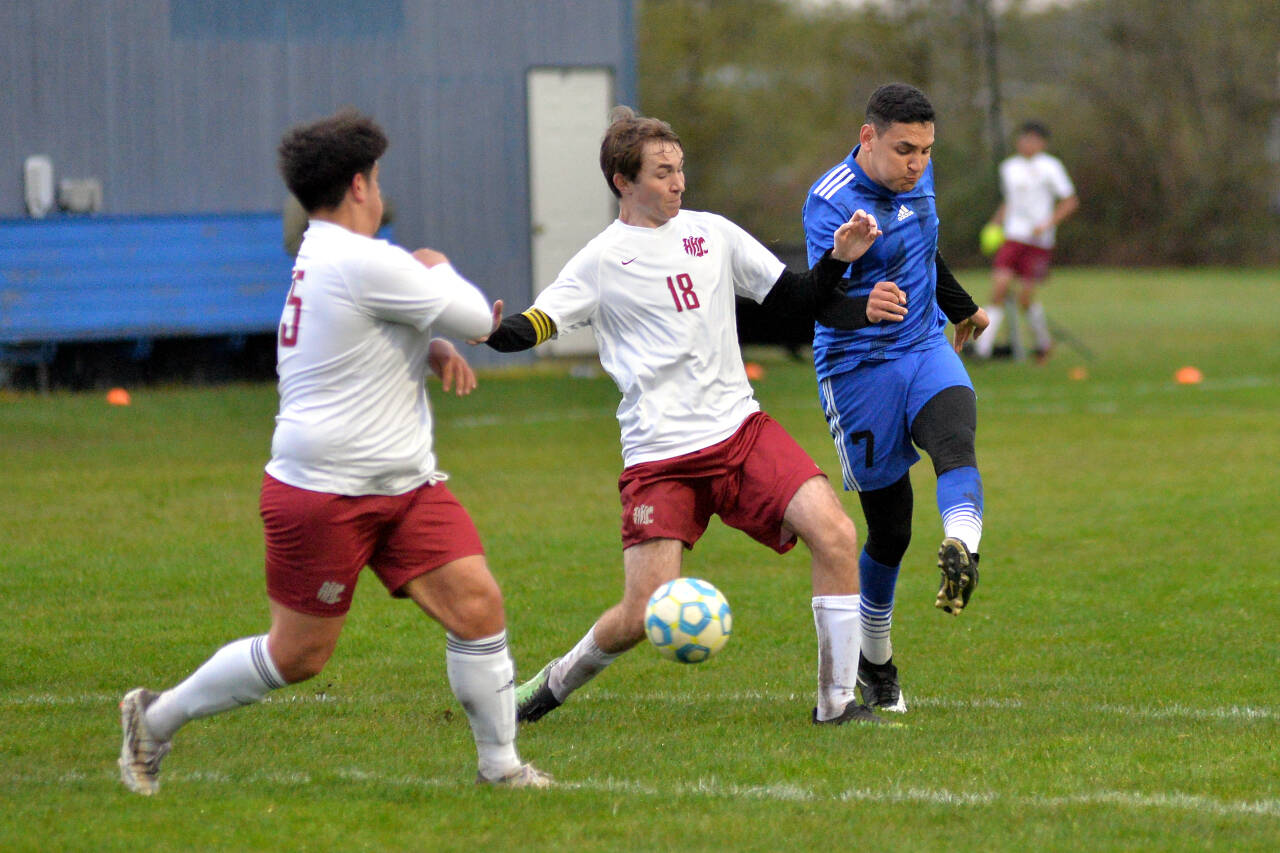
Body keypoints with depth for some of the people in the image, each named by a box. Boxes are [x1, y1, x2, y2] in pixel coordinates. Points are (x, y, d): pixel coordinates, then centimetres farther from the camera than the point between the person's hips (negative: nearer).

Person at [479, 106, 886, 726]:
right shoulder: (602, 261, -1)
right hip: (659, 457, -4)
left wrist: (839, 259, -1)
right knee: (643, 617, -9)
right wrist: (493, 332, -30)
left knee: (835, 534, -17)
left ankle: (837, 700, -6)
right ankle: (558, 682, 23)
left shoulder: (711, 233, 11)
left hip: (740, 429, 4)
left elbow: (796, 297, 16)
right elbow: (535, 324, -9)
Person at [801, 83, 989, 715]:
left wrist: (961, 308, 41)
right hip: (859, 370, -5)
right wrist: (864, 308, -50)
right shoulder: (830, 203, -17)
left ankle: (961, 552, -57)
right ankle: (874, 661, 22)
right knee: (889, 526, 0)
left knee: (955, 434, -30)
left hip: (925, 348, 5)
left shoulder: (916, 176, 6)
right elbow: (823, 304, -28)